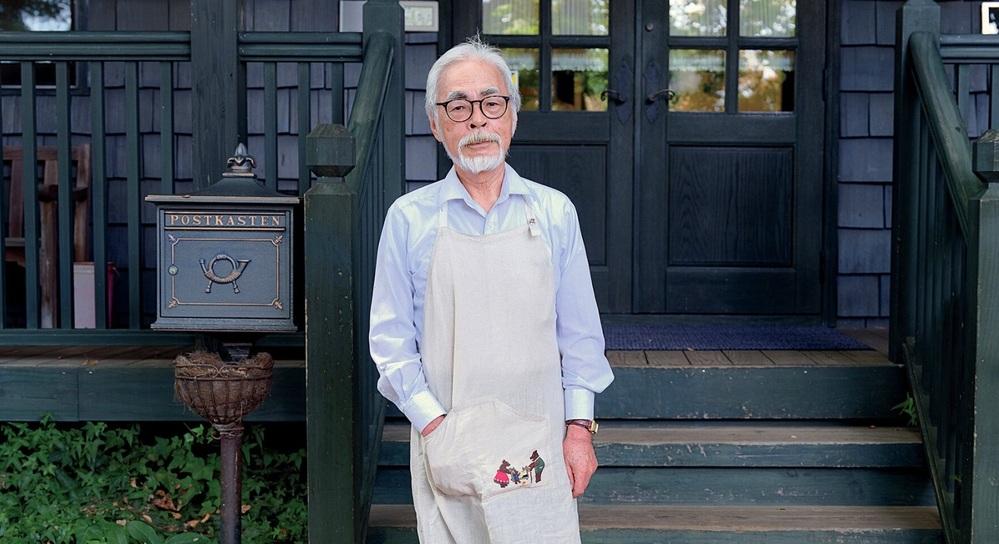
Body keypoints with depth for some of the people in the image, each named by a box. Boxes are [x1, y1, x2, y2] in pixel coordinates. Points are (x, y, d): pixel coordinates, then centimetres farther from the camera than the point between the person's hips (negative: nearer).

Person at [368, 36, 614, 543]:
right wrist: (433, 424, -8)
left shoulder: (555, 212, 3)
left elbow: (579, 334, 6)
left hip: (538, 441, 1)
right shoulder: (409, 218, 0)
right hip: (446, 444, 0)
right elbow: (391, 339, 1)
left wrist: (579, 427, 0)